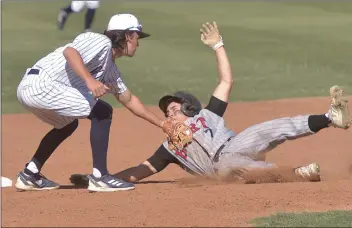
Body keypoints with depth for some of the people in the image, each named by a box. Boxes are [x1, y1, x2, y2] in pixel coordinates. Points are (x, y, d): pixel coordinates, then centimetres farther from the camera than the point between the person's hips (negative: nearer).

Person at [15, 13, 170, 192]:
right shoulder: (102, 42, -5)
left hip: (28, 89, 10)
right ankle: (100, 177, -8)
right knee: (102, 112, -8)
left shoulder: (110, 68, 24)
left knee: (67, 124, 33)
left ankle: (29, 175, 29)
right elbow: (69, 52, -23)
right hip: (41, 84, -10)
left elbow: (128, 100, 35)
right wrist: (89, 80, -35)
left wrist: (161, 124, 37)